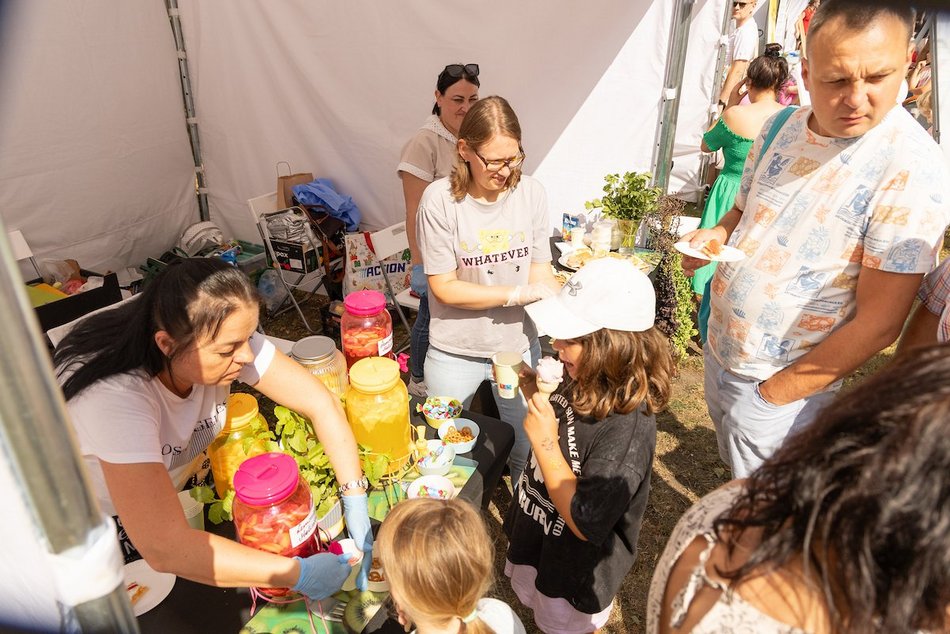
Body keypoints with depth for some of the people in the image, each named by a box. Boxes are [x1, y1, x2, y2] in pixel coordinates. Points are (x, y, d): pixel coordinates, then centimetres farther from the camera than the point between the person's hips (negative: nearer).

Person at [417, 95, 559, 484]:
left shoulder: (531, 193, -8)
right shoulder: (440, 199, -17)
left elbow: (541, 271, -5)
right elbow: (444, 287, -16)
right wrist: (518, 294, -21)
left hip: (519, 345, 2)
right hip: (456, 351, -1)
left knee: (526, 449, 18)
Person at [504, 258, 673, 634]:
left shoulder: (627, 427, -36)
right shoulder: (585, 383, -13)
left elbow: (585, 524, -32)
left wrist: (545, 443, -34)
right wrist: (535, 396, -13)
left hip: (574, 572, -7)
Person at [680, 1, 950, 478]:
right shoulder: (780, 127, -3)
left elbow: (878, 323, -20)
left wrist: (774, 393, -15)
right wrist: (714, 236, -9)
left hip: (779, 384, -6)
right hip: (718, 350, 6)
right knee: (733, 477, 27)